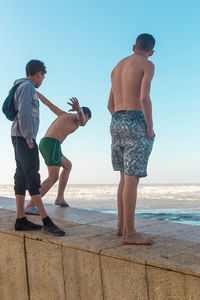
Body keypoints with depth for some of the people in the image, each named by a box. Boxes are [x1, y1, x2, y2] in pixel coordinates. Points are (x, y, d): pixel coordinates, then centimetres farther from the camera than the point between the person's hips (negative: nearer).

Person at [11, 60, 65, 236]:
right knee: (32, 177, -14)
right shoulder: (27, 87, -8)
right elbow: (24, 114, -18)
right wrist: (29, 139, -17)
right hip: (23, 137, -10)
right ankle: (46, 221, -16)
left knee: (21, 177, 6)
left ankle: (21, 219, 7)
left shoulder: (23, 87, 22)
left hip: (22, 138, 10)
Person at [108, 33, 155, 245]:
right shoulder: (147, 65, -1)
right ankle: (129, 233, -8)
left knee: (126, 177, 13)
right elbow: (144, 97, -17)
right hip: (136, 122, -7)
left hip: (116, 123, 7)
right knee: (132, 178, -9)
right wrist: (150, 128, -12)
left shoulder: (117, 68, 20)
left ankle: (122, 226, 16)